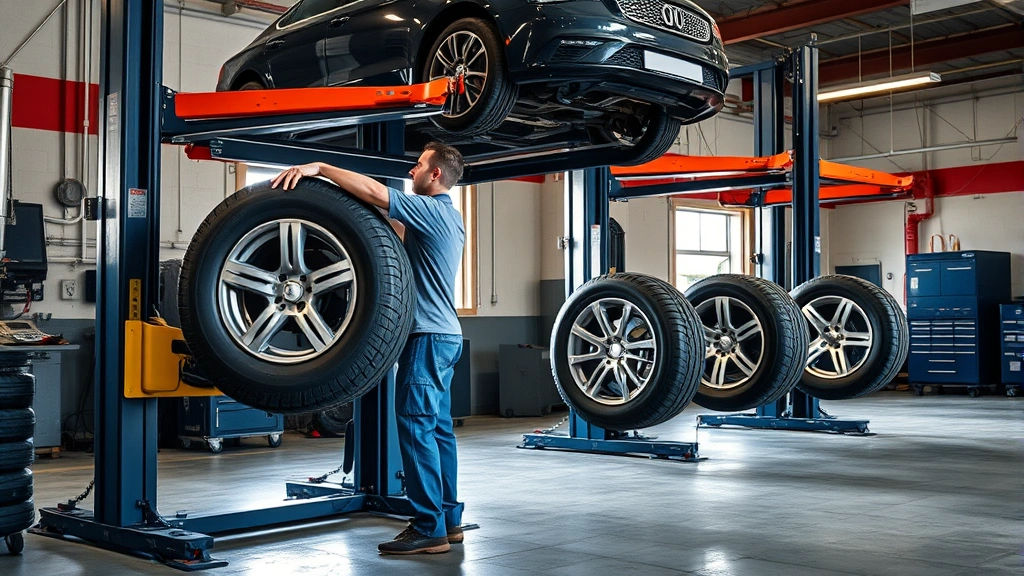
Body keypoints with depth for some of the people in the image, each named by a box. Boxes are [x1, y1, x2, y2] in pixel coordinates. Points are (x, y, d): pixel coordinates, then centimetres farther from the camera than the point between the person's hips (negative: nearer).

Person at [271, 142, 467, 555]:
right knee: (437, 427, 12)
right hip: (445, 334, 10)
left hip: (428, 336, -10)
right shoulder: (448, 216, 18)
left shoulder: (429, 210, -12)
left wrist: (318, 168, -19)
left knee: (416, 425, -9)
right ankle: (449, 520, 17)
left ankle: (429, 528, -8)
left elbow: (374, 191, -23)